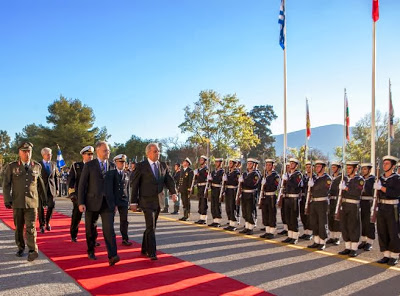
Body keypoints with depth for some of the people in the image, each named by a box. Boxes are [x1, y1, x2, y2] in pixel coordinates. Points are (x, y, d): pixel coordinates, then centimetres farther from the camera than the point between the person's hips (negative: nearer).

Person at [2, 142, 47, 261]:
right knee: (19, 227, 11)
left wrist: (43, 197, 21)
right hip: (17, 202, 1)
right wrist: (7, 200, -7)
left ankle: (32, 250, -8)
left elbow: (40, 183, 15)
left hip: (32, 202, -1)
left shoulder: (37, 166, 6)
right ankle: (21, 248, 26)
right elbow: (6, 184, 1)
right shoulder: (11, 166, 2)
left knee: (31, 227, -9)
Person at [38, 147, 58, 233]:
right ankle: (42, 225, 12)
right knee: (41, 207, 1)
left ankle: (47, 221, 22)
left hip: (51, 189, 3)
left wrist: (57, 189, 8)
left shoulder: (53, 164, 10)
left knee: (51, 206, -3)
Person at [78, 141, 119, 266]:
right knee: (90, 229, 11)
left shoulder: (112, 166, 8)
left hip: (107, 203, 1)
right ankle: (91, 251, 31)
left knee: (109, 229, -9)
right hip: (92, 202, -1)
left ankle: (112, 256, -14)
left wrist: (115, 202, 9)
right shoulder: (89, 165, -1)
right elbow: (82, 184, -3)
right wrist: (81, 203, -9)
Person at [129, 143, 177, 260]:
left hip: (159, 201, 5)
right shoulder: (141, 166, -5)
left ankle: (145, 249, 29)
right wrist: (133, 202, -7)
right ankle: (152, 253, -4)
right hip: (147, 201, -5)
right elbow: (134, 184, -4)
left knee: (151, 226, 15)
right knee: (151, 227, -10)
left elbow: (169, 180, 7)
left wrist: (173, 192, -13)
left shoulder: (163, 165, 10)